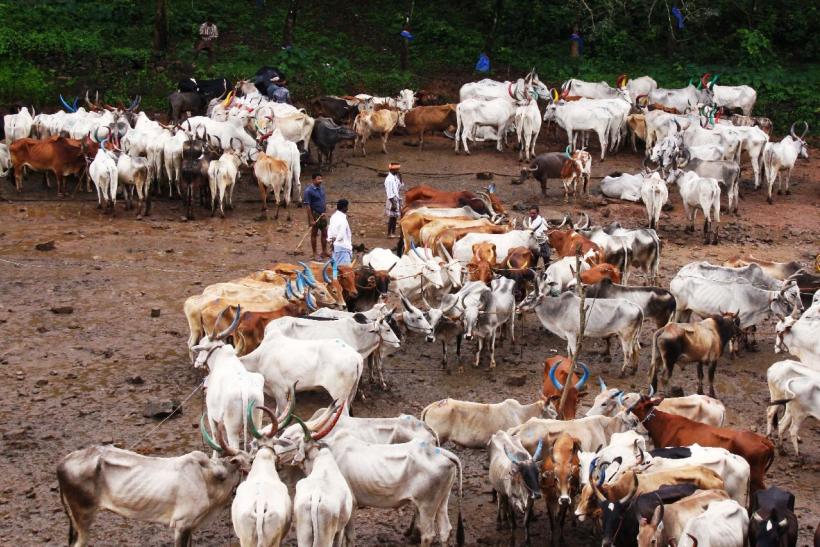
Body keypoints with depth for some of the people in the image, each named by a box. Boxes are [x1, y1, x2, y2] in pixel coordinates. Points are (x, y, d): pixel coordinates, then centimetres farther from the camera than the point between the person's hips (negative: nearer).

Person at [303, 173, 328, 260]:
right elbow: (307, 206, -18)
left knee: (324, 233, 12)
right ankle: (315, 254, 15)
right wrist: (311, 219, -19)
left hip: (322, 215, 6)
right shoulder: (309, 191, -17)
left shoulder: (321, 189, 5)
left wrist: (325, 213, 8)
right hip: (314, 214, -6)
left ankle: (324, 252, 25)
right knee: (314, 234, 6)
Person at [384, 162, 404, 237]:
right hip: (392, 200, -9)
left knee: (395, 217, 12)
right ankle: (389, 233, 1)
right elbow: (389, 192, -20)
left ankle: (393, 233, 19)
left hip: (397, 199, 9)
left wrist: (400, 179, 4)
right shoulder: (389, 179, -17)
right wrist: (393, 203, -21)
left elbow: (401, 186, 17)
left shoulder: (396, 177, 11)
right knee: (392, 217, -5)